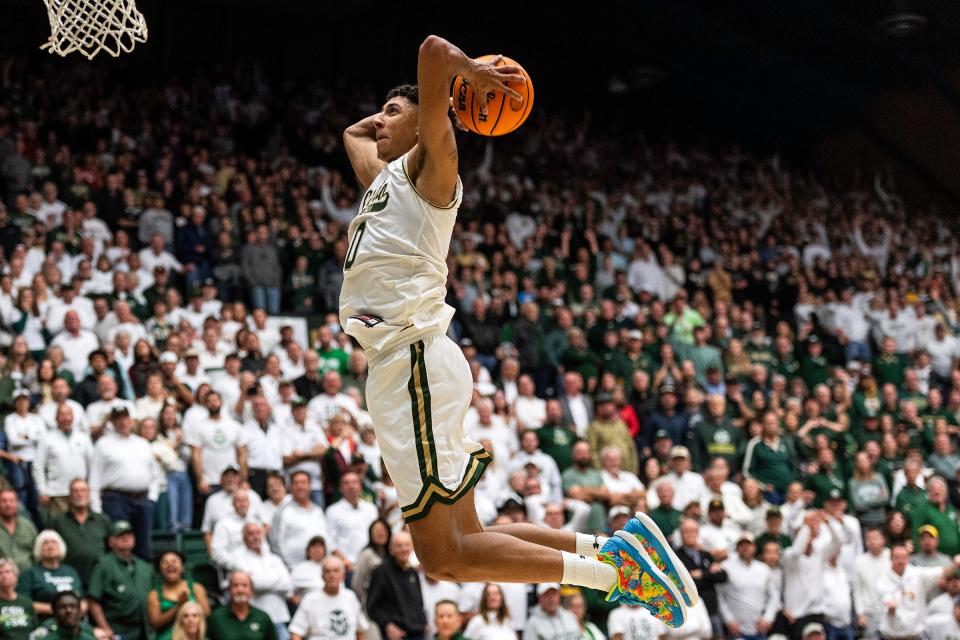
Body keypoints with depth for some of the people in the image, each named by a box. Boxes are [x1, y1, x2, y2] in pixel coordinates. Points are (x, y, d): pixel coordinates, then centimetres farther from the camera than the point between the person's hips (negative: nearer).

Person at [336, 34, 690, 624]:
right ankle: (610, 549, 12)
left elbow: (434, 49, -14)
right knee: (460, 541, 9)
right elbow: (354, 132, 45)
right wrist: (392, 113, 31)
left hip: (417, 364, -10)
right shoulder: (383, 178, 23)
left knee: (444, 555, -14)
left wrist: (472, 73, 4)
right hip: (398, 368, 10)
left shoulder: (427, 166, -2)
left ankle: (609, 570, -11)